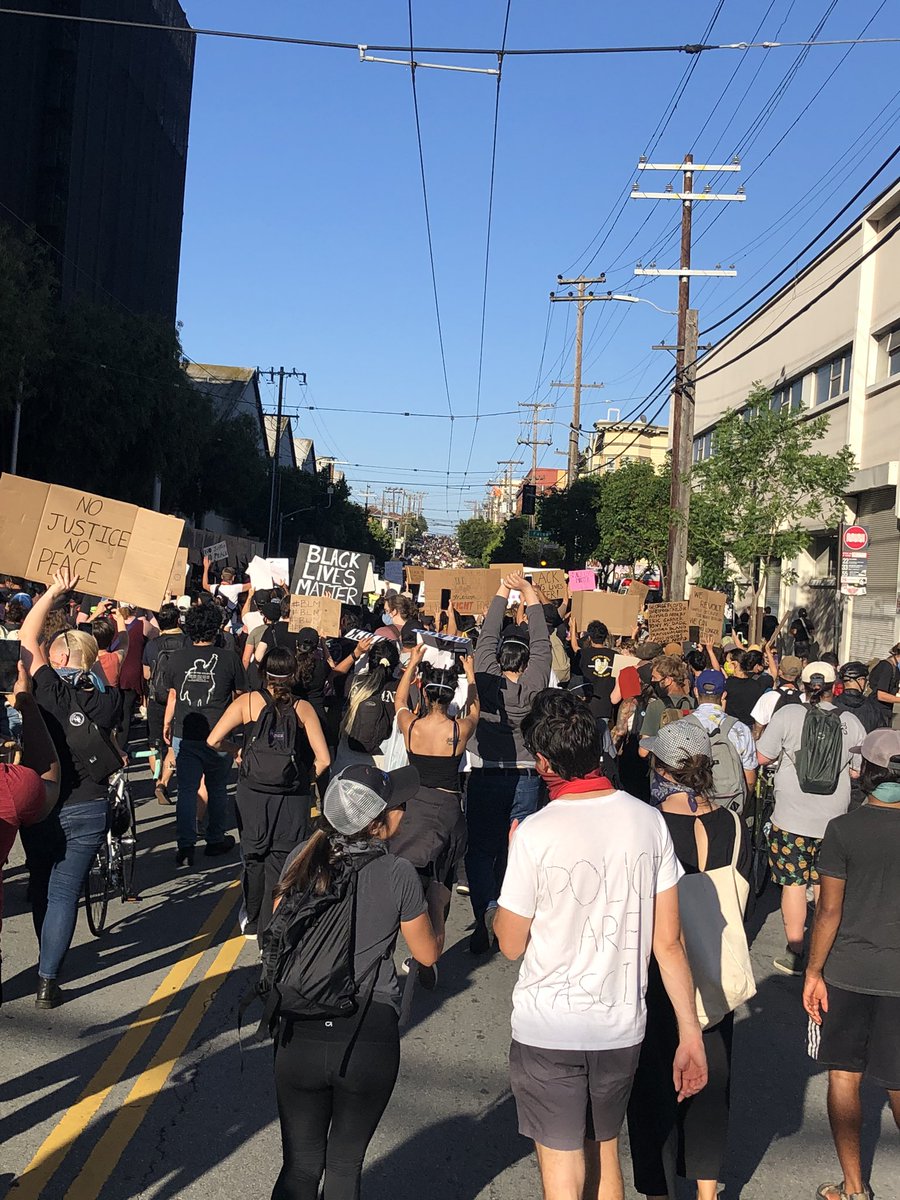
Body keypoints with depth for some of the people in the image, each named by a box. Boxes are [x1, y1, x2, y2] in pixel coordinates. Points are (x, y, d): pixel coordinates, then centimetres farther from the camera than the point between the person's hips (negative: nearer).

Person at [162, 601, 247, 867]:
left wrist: (167, 724, 25)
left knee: (186, 790, 5)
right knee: (217, 789, 15)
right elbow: (240, 695, 4)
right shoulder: (229, 658, -7)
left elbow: (172, 694, 10)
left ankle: (186, 845, -2)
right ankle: (216, 840, 27)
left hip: (185, 735, 1)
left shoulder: (177, 657, -1)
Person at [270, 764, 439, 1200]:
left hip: (301, 1034, 2)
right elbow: (427, 953, 2)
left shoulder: (303, 858, -2)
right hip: (370, 1038, -2)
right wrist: (427, 903, 18)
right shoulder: (398, 873, -10)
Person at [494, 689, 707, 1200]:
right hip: (622, 1028, 5)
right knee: (605, 1156, 25)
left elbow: (511, 944, -7)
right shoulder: (649, 821, -7)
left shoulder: (536, 834, -19)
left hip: (548, 1031, -4)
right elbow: (669, 940, -5)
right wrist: (690, 1033, 3)